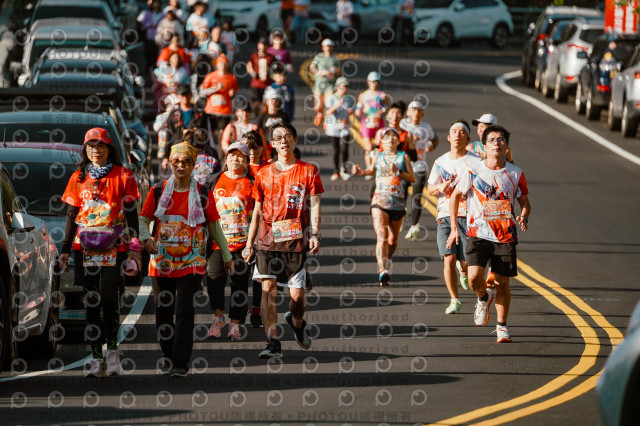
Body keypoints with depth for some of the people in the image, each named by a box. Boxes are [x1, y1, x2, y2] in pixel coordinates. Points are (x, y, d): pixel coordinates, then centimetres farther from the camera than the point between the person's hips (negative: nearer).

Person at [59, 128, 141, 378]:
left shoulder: (122, 176, 4)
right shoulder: (78, 178, 12)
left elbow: (131, 214, 4)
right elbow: (71, 216, 15)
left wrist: (134, 248, -3)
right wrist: (65, 250, 10)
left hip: (113, 247, -3)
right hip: (85, 248, 3)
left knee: (109, 298, -13)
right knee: (91, 301, 2)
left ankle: (112, 348, 5)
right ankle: (96, 357, 5)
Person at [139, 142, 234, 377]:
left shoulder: (203, 194, 3)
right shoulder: (158, 191, 5)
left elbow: (214, 226, 11)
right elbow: (144, 219, 8)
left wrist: (227, 256, 14)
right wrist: (146, 238, -13)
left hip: (191, 262, -2)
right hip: (162, 261, 2)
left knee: (184, 311, -12)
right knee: (163, 311, 7)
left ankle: (181, 363, -10)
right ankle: (168, 357, 23)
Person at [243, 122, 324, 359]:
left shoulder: (308, 171, 6)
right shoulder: (264, 173, 11)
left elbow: (314, 206, 2)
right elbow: (257, 211, 15)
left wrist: (315, 234, -11)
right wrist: (249, 244, 11)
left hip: (296, 241, -2)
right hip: (267, 240, 2)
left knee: (297, 294, -2)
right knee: (267, 289, -10)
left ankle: (297, 322, 32)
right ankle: (273, 343, -8)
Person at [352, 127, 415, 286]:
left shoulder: (403, 156, 6)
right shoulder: (378, 156, 9)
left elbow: (412, 178, 2)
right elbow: (372, 170, 28)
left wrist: (397, 172, -12)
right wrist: (362, 172, 8)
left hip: (397, 203, 1)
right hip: (380, 201, -1)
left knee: (393, 240, 13)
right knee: (382, 237, -18)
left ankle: (388, 260, 43)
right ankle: (382, 271, -27)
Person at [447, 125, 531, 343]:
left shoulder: (515, 174, 3)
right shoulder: (473, 172, -3)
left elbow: (525, 202, 13)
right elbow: (455, 196, 9)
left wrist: (524, 217, -10)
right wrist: (454, 228, 4)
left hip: (506, 236, 1)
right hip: (478, 234, -1)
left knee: (502, 282, 3)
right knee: (474, 278, -18)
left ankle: (502, 327, 17)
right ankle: (484, 298, 16)